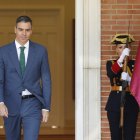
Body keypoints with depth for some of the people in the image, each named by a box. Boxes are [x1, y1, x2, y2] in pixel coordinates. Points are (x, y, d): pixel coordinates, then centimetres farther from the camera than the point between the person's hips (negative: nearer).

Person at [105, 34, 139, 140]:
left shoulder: (134, 64, 7)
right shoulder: (111, 63, 6)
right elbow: (111, 74, -18)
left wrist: (129, 79, -23)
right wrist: (121, 58, -28)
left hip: (131, 102, 0)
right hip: (115, 102, 0)